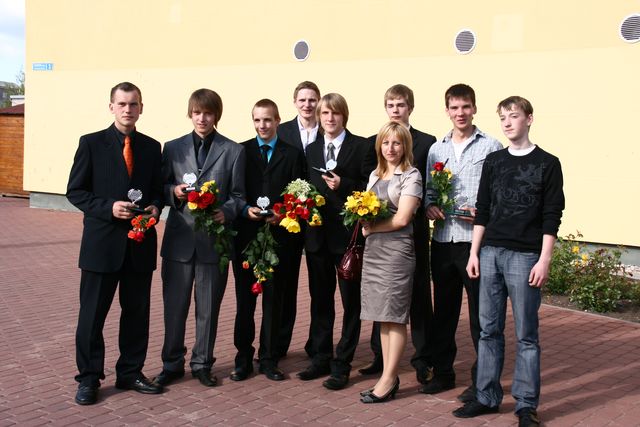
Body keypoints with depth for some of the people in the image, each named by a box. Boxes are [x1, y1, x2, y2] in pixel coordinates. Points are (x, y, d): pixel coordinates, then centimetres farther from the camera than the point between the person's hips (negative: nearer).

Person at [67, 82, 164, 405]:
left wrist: (155, 208, -7)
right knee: (92, 313, 5)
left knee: (137, 312, 12)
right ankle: (89, 378, 20)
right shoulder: (91, 143, -1)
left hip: (141, 242, 3)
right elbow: (75, 191, -2)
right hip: (102, 242, -3)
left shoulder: (152, 147, 9)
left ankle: (130, 372, 27)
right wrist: (108, 208, -17)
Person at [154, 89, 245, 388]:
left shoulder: (233, 151, 3)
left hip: (214, 239, -1)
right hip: (179, 239, 1)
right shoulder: (173, 148, 7)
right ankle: (172, 364, 25)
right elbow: (162, 188, 11)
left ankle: (202, 363, 26)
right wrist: (173, 192, -11)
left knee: (208, 307, 10)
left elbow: (238, 195, 2)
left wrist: (225, 212, -17)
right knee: (174, 305, 9)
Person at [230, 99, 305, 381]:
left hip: (279, 236, 0)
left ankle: (269, 359, 20)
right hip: (246, 234, 0)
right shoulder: (240, 151, 6)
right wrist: (245, 209, -14)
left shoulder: (293, 154, 6)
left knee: (274, 300, 8)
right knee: (245, 300, 7)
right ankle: (243, 358, 19)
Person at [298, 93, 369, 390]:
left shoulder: (361, 146, -3)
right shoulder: (311, 150, 13)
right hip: (317, 234, 5)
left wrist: (343, 185, -20)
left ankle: (342, 364, 14)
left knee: (351, 301, 5)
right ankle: (320, 358, 26)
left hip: (348, 234, -5)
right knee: (320, 299, 14)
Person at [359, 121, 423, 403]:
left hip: (397, 249, -7)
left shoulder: (411, 176, -5)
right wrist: (363, 221, -3)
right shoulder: (375, 175, 16)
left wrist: (370, 229, -6)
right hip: (373, 249, 7)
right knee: (382, 316, 9)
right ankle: (389, 376, 16)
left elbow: (402, 219, -13)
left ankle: (388, 380, 6)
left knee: (394, 316, -1)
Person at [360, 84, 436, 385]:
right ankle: (381, 356, 21)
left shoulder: (427, 142, 2)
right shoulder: (373, 143, 9)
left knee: (419, 293, 5)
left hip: (414, 229, -2)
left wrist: (411, 213, -16)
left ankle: (423, 359, 16)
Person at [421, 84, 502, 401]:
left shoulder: (491, 146, -1)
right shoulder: (436, 149, 13)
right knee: (443, 309, 14)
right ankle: (442, 372, 28)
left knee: (480, 312, 3)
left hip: (476, 240, -4)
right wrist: (429, 206, -5)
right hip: (443, 240, 5)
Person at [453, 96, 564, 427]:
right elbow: (482, 211, 12)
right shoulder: (493, 161, 11)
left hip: (524, 256, -4)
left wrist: (544, 260, -9)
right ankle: (487, 397, 18)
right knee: (489, 330, 8)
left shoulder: (547, 164, 0)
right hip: (490, 253, 4)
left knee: (526, 334, 3)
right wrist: (474, 253, 7)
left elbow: (551, 217, -3)